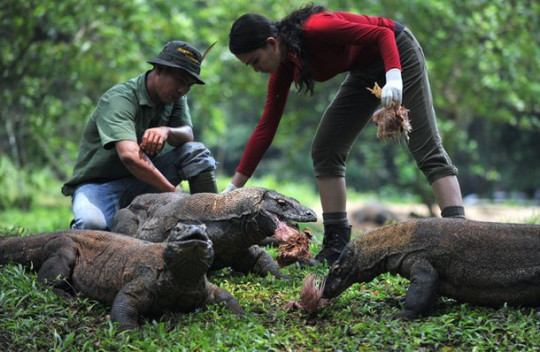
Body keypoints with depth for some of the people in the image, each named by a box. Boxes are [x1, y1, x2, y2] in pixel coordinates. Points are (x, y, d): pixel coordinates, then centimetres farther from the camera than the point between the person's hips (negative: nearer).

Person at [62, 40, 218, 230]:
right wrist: (173, 192, -39)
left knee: (197, 152, -13)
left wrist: (166, 131, -33)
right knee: (92, 224, -39)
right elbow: (129, 155, -38)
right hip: (98, 185, -6)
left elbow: (188, 135, -9)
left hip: (141, 181, 6)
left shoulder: (174, 97, 3)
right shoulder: (119, 98, -22)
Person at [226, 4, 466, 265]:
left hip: (396, 50, -8)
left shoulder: (315, 28, -31)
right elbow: (266, 127, -5)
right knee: (325, 149, -1)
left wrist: (394, 79, -45)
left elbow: (384, 34, -27)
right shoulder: (284, 67, -8)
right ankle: (335, 246, 0)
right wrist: (234, 187, -5)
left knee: (427, 149, -16)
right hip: (365, 70, 8)